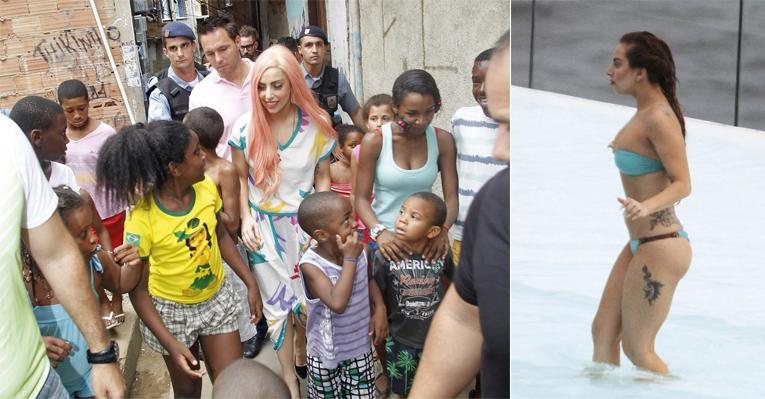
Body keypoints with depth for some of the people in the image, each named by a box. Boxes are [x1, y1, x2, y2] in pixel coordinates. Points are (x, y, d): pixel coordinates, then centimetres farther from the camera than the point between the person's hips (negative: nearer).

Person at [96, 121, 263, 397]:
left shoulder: (206, 187, -14)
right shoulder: (142, 219, -27)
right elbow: (137, 290, -18)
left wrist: (251, 283, 5)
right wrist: (171, 344, -23)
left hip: (217, 298, 4)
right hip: (171, 311, -3)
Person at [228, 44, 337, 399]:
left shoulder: (316, 124, -10)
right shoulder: (245, 127, -11)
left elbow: (322, 177, 0)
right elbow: (240, 178, 1)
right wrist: (246, 218, -9)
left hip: (305, 224, 0)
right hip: (265, 228, 0)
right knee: (277, 303, 10)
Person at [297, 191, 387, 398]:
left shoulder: (359, 249, -12)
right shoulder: (311, 264, -27)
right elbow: (337, 303, -39)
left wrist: (380, 308, -6)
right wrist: (350, 259, -33)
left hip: (360, 345, 3)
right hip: (327, 352, -3)